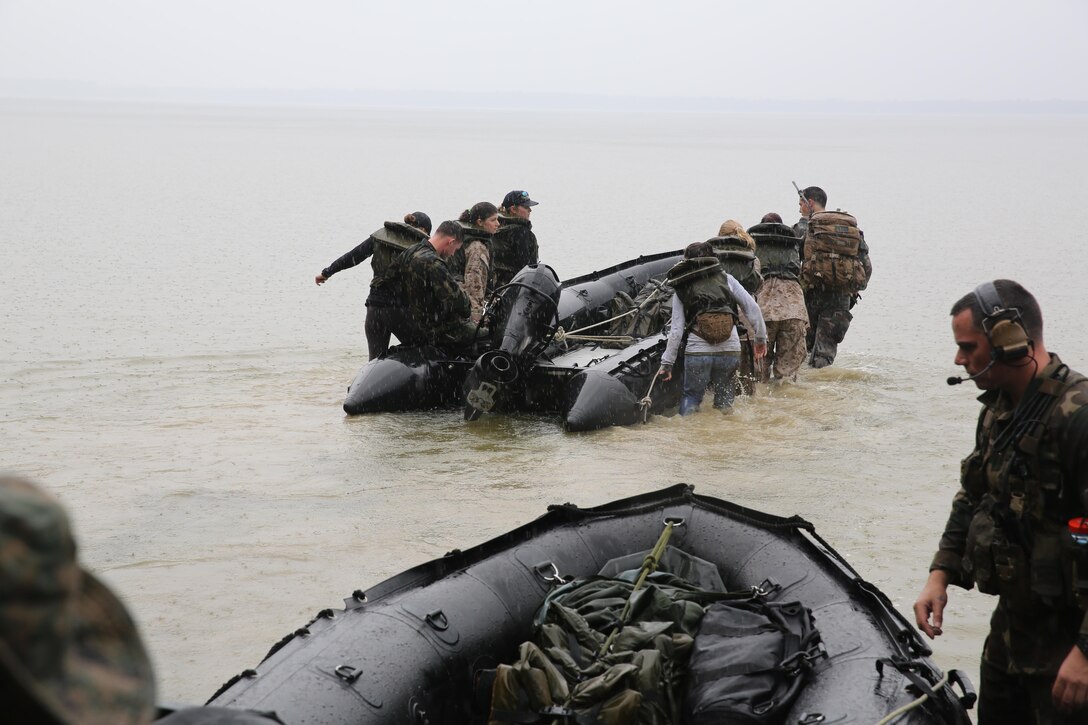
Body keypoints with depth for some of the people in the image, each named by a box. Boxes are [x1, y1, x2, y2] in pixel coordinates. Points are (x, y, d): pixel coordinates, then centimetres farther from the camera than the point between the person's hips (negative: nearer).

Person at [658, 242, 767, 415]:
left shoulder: (681, 290, 9)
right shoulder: (725, 278, 10)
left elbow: (676, 331, 2)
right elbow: (752, 308, 6)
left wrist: (667, 363, 5)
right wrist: (761, 339, 14)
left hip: (697, 352, -1)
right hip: (730, 350, 1)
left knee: (691, 396, 13)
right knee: (724, 396, 17)